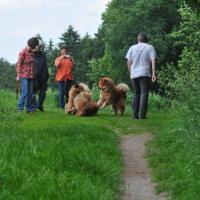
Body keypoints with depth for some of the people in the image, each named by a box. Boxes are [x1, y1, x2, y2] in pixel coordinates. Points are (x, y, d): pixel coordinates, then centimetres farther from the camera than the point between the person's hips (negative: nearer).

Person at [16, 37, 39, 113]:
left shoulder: (32, 52, 10)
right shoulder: (23, 52, -8)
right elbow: (19, 64, -8)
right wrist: (18, 75, -12)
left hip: (31, 75, 7)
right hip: (24, 75, -7)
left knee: (30, 93, 7)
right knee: (24, 92, -12)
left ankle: (28, 108, 12)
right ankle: (20, 108, -4)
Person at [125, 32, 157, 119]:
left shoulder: (132, 48, 10)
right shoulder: (150, 47, 2)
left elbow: (129, 62, 8)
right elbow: (153, 61, -7)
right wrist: (153, 74, -10)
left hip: (134, 75, 3)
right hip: (145, 74, -3)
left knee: (136, 94, 12)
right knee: (144, 94, -3)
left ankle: (135, 114, 8)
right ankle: (142, 115, -11)